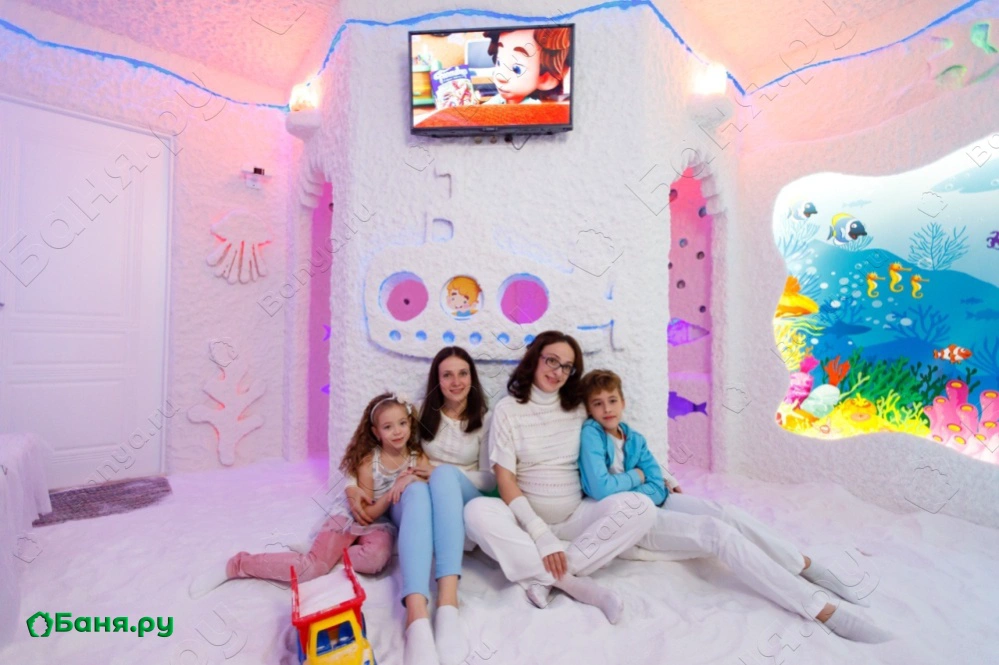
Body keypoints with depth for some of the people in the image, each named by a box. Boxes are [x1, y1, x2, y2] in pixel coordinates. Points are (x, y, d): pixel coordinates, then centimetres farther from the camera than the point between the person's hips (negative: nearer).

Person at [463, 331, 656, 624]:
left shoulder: (579, 408, 5)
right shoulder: (507, 409, -5)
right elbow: (505, 478, -11)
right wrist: (541, 533, -21)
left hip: (575, 514, 3)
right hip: (527, 516, -2)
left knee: (641, 506, -23)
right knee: (477, 511, -33)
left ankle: (544, 577, -22)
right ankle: (574, 583, -24)